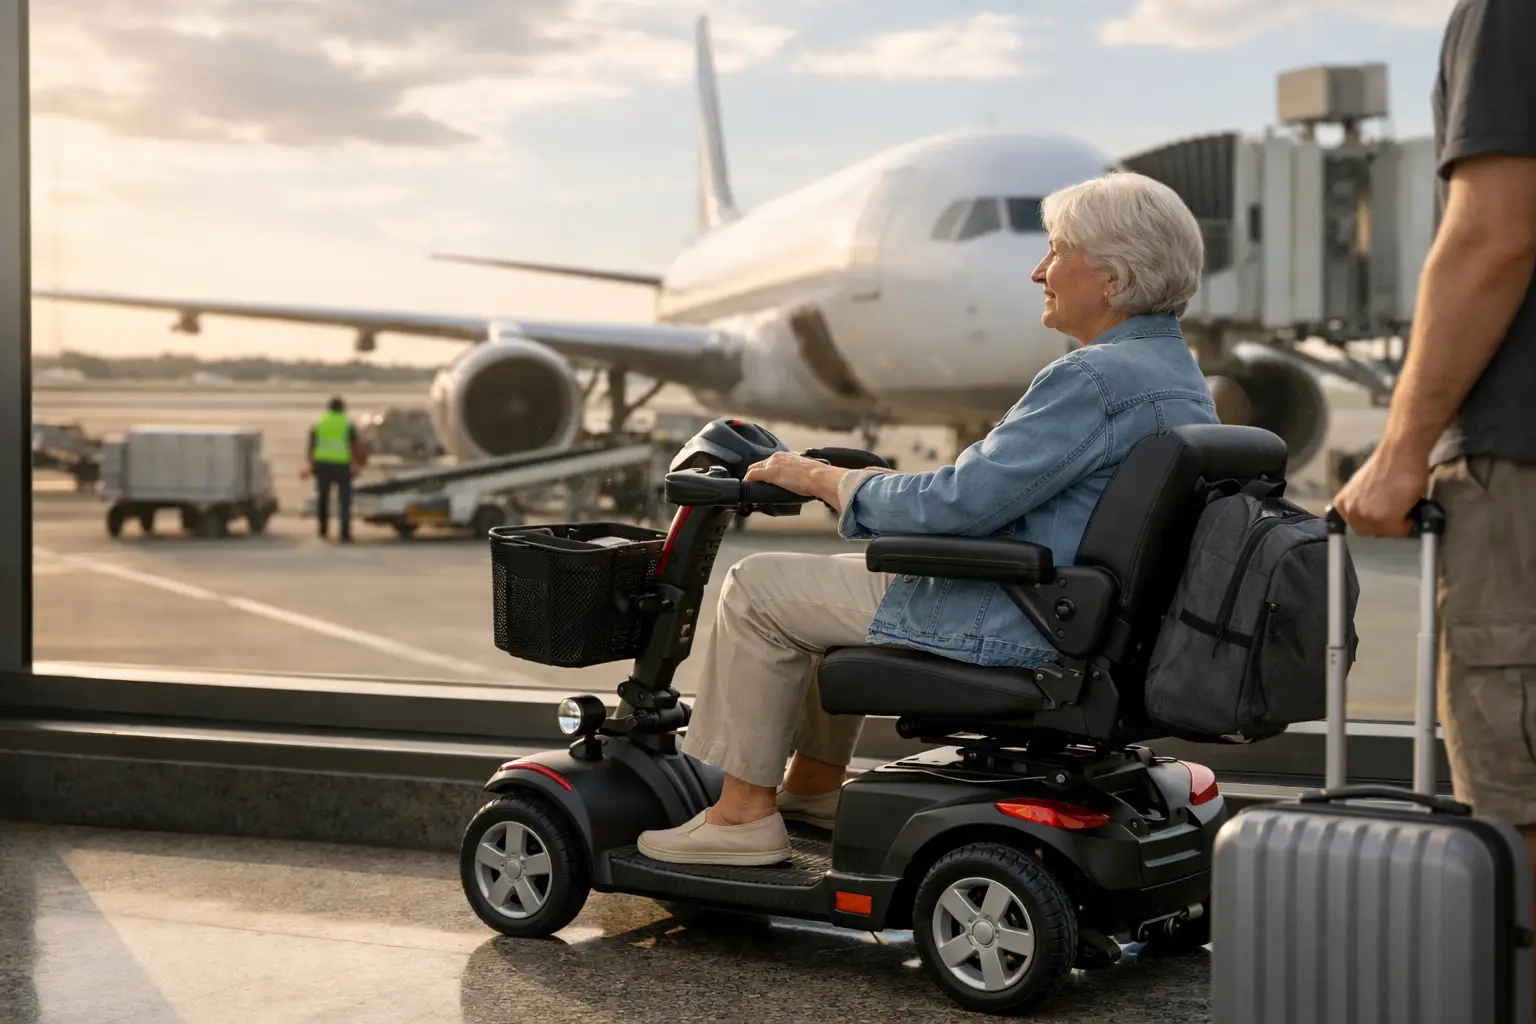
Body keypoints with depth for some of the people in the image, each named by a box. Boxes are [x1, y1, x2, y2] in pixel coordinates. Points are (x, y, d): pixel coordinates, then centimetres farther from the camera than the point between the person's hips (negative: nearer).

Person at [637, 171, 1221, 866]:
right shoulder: (1179, 373, 10)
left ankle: (744, 811, 8)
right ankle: (815, 783, 34)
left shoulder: (1096, 379, -23)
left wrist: (826, 480, -11)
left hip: (1018, 628, -11)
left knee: (756, 587, 0)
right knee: (852, 571, 29)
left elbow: (965, 502, -25)